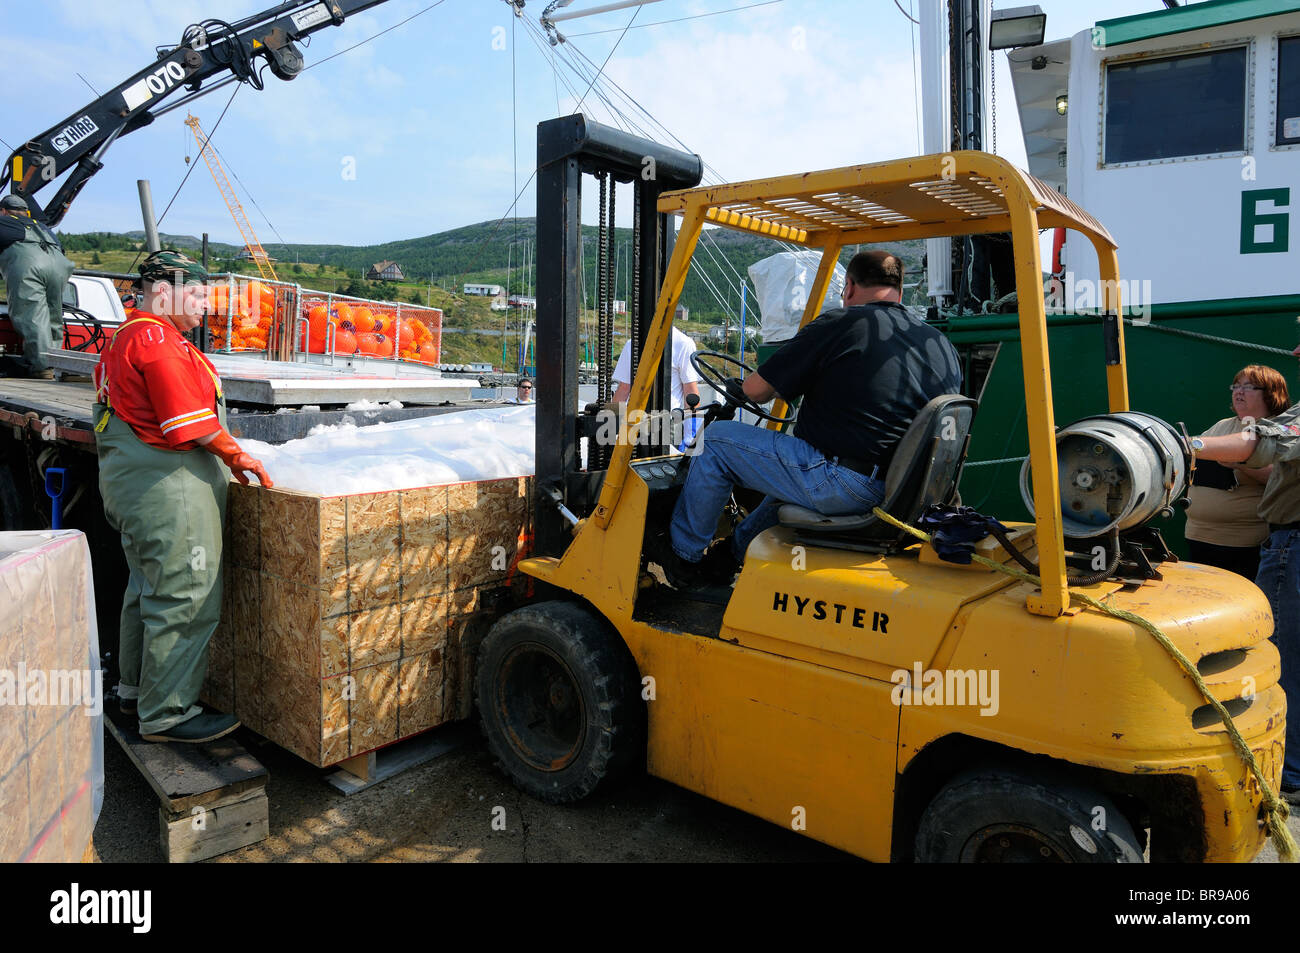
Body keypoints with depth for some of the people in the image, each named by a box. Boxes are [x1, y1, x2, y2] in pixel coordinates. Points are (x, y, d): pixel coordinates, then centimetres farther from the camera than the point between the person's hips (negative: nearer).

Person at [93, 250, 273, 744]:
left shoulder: (124, 338, 20)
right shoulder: (156, 338, -15)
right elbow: (190, 419, -20)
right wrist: (236, 454, -8)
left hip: (133, 481, 12)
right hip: (168, 486, -12)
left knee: (149, 587, 21)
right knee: (184, 595, -5)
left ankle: (137, 688, 35)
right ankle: (166, 713, 3)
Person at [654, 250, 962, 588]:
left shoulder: (838, 325, -9)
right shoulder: (942, 345, 10)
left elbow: (756, 390, -5)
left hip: (837, 485, -8)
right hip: (897, 491, 8)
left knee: (716, 438, 9)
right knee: (797, 468, 38)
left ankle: (682, 558, 19)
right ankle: (736, 552, 46)